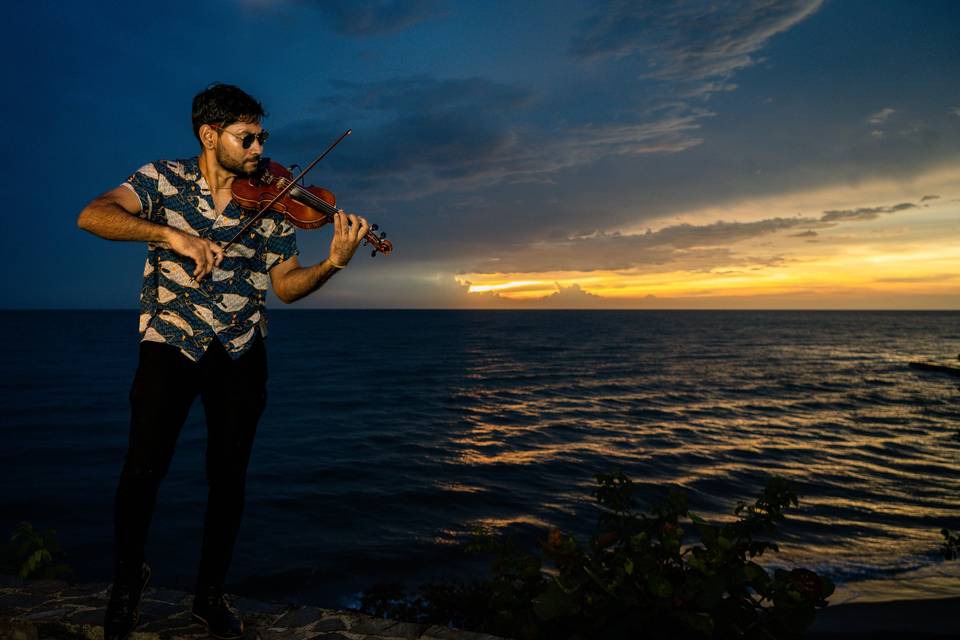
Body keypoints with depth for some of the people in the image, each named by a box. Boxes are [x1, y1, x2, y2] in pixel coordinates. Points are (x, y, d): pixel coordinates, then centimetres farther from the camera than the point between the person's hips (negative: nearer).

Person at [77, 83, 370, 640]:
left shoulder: (270, 202, 2)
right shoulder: (164, 179, -1)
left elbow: (285, 285, -1)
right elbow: (92, 216, -16)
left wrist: (334, 263, -19)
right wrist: (171, 234, -32)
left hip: (241, 348, 2)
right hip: (171, 340, -1)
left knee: (229, 474, 3)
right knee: (144, 467, -5)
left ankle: (211, 594, 24)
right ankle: (128, 577, 24)